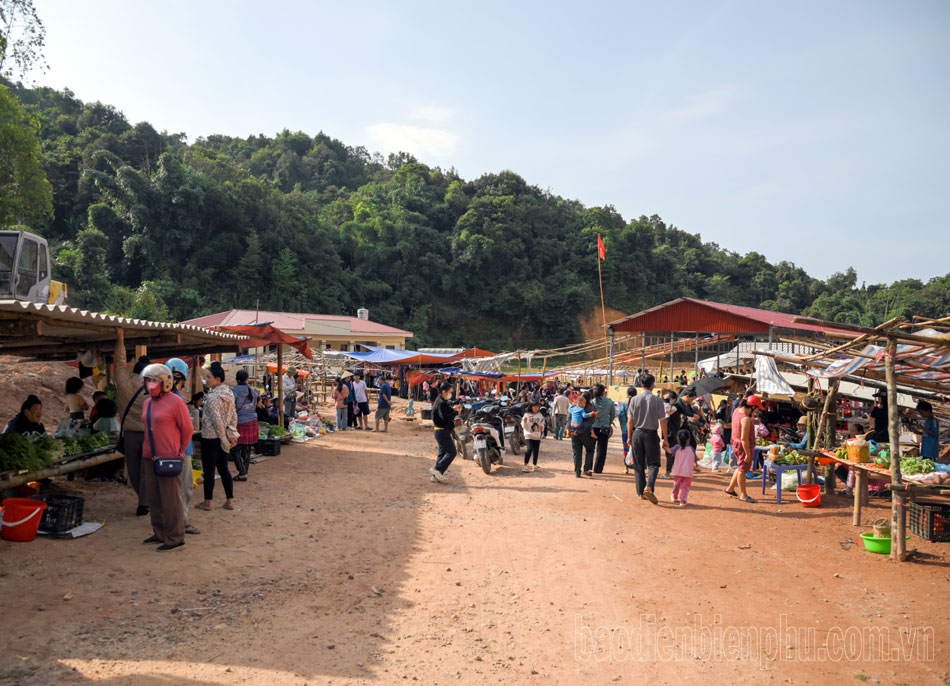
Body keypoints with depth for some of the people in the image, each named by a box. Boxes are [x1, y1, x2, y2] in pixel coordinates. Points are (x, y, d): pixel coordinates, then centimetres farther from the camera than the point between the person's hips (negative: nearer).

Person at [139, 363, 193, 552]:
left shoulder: (175, 402, -11)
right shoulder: (147, 403, 12)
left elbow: (187, 429, -5)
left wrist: (179, 452, 4)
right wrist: (148, 452, 18)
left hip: (169, 458, -8)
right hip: (149, 458, 8)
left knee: (171, 500, -3)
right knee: (154, 498, 14)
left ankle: (175, 539, 6)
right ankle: (160, 534, 28)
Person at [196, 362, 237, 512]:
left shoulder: (212, 397, -19)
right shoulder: (229, 393, 5)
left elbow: (217, 420, -21)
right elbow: (234, 416, 10)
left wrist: (224, 440, -16)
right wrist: (232, 435, 13)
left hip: (210, 437, -8)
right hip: (222, 437, 8)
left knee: (209, 470, 4)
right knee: (223, 468, 13)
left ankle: (207, 502, 16)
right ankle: (230, 501, 15)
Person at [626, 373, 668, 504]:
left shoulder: (634, 399, -2)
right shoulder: (657, 400, -7)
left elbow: (630, 421, -1)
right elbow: (662, 421, -7)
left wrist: (629, 437, 8)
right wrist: (665, 439, 0)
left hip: (637, 433, 2)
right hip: (651, 434, -2)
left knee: (639, 465, 11)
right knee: (653, 464, 6)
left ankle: (641, 492, 15)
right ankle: (649, 487, -14)